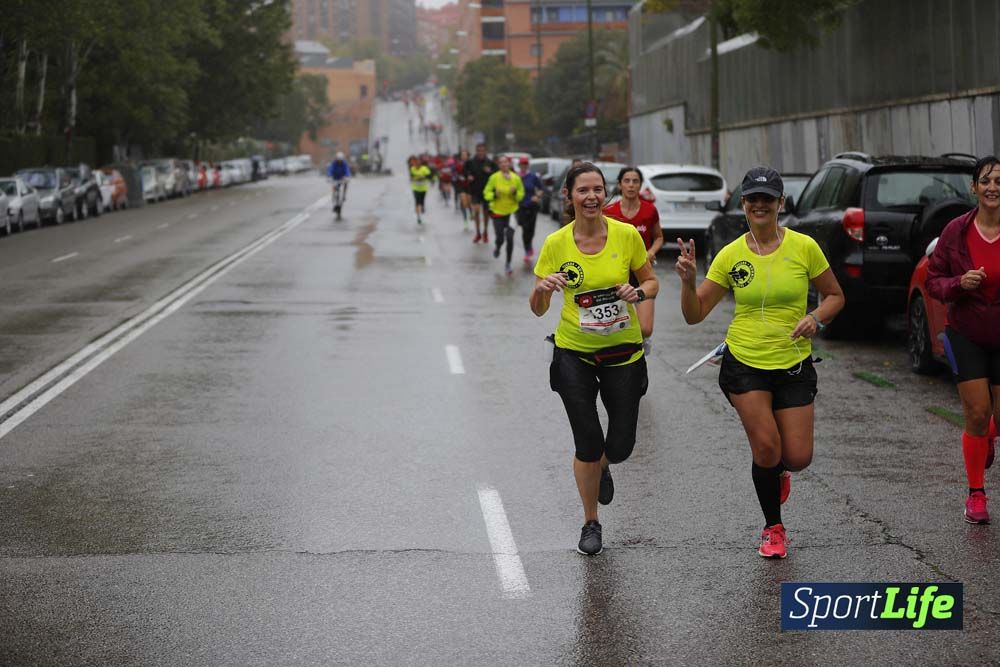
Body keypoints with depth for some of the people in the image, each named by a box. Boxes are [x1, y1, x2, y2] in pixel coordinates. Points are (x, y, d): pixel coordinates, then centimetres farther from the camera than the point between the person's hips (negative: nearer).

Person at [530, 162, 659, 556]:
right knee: (588, 445, -3)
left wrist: (639, 292, -18)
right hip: (574, 353, -1)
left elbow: (651, 282, 5)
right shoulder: (556, 244, -8)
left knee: (621, 446, 3)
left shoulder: (627, 235, -8)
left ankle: (601, 467, 42)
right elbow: (538, 309, -4)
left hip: (623, 351, 1)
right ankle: (590, 524, 19)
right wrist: (542, 289, -26)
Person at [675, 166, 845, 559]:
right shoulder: (730, 255, -2)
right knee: (766, 445, -13)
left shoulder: (804, 247, -4)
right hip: (744, 364, 0)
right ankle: (773, 529, 11)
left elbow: (834, 296, 8)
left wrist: (816, 318, -13)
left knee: (798, 458, -4)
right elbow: (695, 314, 0)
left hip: (794, 365, 0)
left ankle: (775, 471, 36)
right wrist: (688, 281, -19)